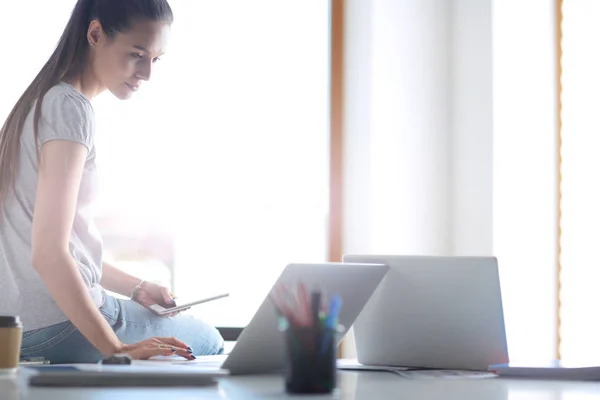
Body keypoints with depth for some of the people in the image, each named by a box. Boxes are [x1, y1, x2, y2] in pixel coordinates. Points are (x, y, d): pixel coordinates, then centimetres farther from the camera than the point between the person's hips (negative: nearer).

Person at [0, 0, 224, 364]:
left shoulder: (43, 101, 13)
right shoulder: (71, 108, -18)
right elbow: (48, 252, -25)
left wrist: (135, 288, 11)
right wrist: (118, 350, -23)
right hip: (55, 330, -10)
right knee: (207, 341, 9)